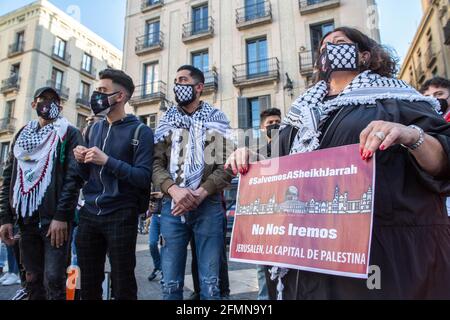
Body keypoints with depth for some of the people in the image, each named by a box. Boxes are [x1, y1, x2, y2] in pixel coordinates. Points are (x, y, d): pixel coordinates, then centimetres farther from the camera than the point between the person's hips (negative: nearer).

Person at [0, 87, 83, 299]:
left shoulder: (69, 134, 1)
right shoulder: (22, 135, 17)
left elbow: (73, 176, -10)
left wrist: (61, 216, -17)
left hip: (54, 218, -5)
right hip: (26, 218, 5)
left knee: (53, 280, -5)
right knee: (32, 279, 12)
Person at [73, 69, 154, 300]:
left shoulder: (140, 131, -6)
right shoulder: (94, 129, 13)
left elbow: (144, 178, -14)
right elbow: (87, 176, 17)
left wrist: (107, 161, -21)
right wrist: (81, 161, -4)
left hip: (121, 215, -5)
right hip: (89, 213, 6)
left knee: (122, 284, 7)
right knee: (88, 283, 15)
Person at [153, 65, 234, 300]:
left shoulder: (217, 119, 8)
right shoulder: (166, 121, 14)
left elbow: (227, 165, -1)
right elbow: (155, 163, 4)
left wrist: (199, 194, -15)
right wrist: (174, 190, -15)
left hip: (208, 206, -2)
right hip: (172, 206, 2)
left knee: (210, 284, 5)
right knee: (171, 284, 9)